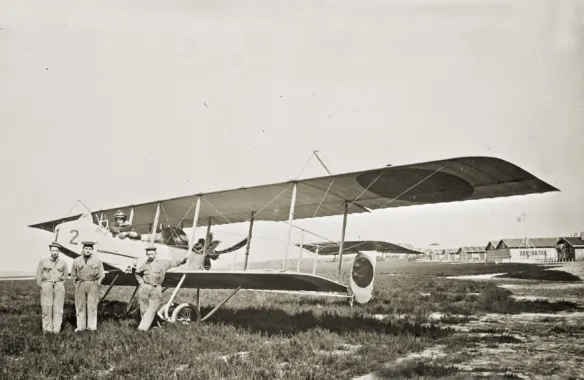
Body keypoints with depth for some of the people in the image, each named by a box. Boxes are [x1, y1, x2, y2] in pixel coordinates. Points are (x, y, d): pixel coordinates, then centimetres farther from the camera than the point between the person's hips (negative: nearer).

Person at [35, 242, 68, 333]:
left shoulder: (63, 262, 4)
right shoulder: (43, 261, 0)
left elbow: (66, 274, 17)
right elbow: (39, 275, 5)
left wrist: (61, 284, 10)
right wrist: (40, 286, 0)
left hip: (59, 286, 1)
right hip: (46, 285, -1)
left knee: (58, 308, 0)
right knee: (46, 307, -2)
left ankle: (56, 328, 6)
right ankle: (47, 327, 7)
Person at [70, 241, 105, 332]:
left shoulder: (97, 261, 4)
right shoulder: (76, 261, 7)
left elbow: (102, 275, 7)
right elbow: (73, 274, 14)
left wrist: (96, 284, -2)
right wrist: (77, 284, 4)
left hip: (93, 285, -1)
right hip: (80, 286, 1)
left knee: (92, 306, -1)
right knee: (80, 306, 3)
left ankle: (92, 326, 5)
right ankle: (80, 326, 10)